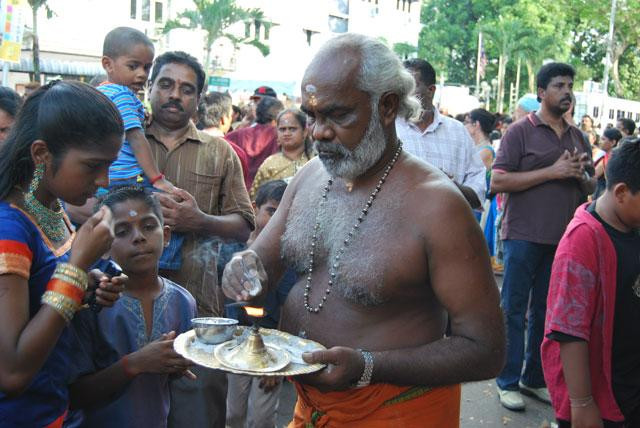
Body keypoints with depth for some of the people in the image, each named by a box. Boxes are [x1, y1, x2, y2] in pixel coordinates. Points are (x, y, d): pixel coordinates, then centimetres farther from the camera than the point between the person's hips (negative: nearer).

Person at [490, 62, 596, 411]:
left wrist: (581, 175, -3)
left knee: (546, 312, 13)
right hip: (525, 236, -5)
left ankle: (534, 379, 26)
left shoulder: (577, 136, 14)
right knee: (514, 311, 3)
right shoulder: (521, 131, -4)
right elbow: (498, 181, -13)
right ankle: (508, 382, 14)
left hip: (563, 238, 6)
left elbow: (591, 187, 21)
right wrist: (552, 171, -17)